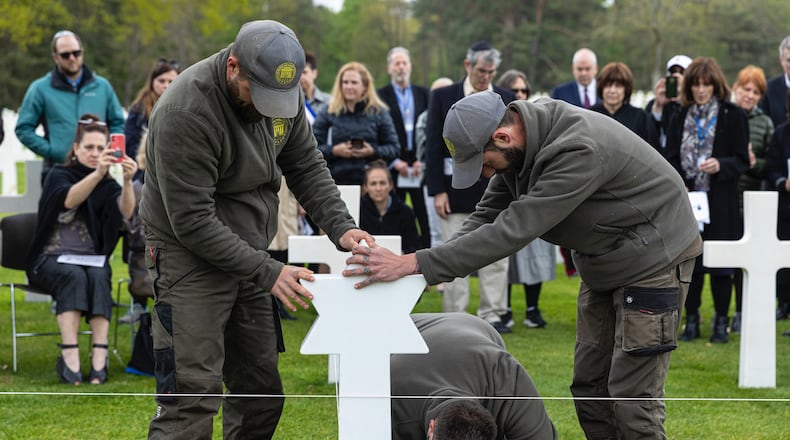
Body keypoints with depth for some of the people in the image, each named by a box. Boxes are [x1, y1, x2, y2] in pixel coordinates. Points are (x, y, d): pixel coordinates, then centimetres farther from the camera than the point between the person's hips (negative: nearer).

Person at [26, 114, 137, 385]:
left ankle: (99, 357, -42)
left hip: (92, 259, 2)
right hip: (52, 258, -2)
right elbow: (69, 199, -24)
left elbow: (126, 212, -15)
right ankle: (69, 356, -44)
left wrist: (128, 181, -35)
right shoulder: (58, 176, 1)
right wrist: (97, 173, -42)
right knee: (74, 276, -34)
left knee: (98, 277, -31)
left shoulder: (108, 185, 8)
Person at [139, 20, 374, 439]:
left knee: (261, 396, 10)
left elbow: (307, 167, 6)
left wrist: (341, 228, -10)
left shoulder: (284, 91, -5)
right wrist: (268, 272, -24)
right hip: (191, 257, -7)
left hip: (249, 254, 7)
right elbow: (192, 221, -24)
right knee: (193, 401, -13)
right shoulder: (185, 113, -25)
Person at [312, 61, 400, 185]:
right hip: (337, 183, 0)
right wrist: (333, 151, -10)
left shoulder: (379, 112, 9)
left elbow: (394, 148, 8)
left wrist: (373, 152, -10)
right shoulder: (328, 113, 9)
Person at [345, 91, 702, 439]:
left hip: (653, 259, -9)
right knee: (589, 384, 10)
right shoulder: (518, 145, -6)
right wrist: (432, 267, -19)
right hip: (602, 265, 9)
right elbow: (487, 217, -1)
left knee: (632, 397, -8)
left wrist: (414, 264, -40)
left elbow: (513, 230, -38)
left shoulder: (579, 151, -35)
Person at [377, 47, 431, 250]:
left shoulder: (424, 94, 11)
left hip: (421, 167, 2)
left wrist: (423, 161, -4)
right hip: (393, 170, -2)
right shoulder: (380, 96, 4)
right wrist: (394, 162, -9)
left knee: (426, 221, -3)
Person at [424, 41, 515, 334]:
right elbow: (433, 146, 0)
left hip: (495, 192, 2)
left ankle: (492, 315, 10)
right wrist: (437, 191, -7)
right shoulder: (443, 97, 2)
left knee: (496, 257, 2)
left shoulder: (506, 99, 8)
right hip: (457, 191, -2)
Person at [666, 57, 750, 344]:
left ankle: (721, 322, 9)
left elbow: (742, 160, -1)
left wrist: (721, 166, -21)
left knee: (720, 264, -1)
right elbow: (671, 159, 10)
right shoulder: (680, 118, 11)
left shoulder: (733, 116, 0)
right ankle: (691, 320, 13)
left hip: (720, 202, -3)